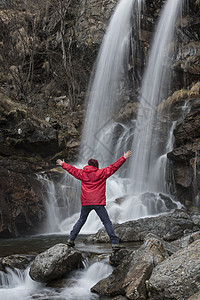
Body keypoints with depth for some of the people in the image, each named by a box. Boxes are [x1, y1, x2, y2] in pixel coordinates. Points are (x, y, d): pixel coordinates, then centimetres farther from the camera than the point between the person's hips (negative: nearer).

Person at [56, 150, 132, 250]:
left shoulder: (82, 173, 11)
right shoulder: (101, 173, 1)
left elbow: (71, 169, 25)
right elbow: (113, 167, 1)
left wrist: (62, 164, 42)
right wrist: (124, 158, 7)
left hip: (85, 202, 3)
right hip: (98, 203, -3)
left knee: (81, 221, 19)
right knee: (107, 222, -2)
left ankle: (71, 239, 17)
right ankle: (115, 243, -8)